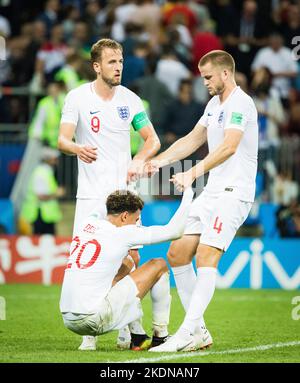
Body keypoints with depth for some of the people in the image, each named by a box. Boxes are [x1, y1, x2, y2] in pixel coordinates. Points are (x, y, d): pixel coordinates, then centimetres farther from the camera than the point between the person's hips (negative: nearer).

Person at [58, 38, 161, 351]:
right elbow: (63, 139, -9)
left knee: (129, 257, -2)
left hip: (123, 191, 2)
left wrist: (139, 159, -12)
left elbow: (152, 140, 9)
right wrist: (78, 149, -32)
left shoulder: (130, 99, 4)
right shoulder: (78, 97, -3)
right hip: (90, 193, -2)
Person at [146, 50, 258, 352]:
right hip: (211, 192, 10)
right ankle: (199, 331, 9)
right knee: (177, 254, 5)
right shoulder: (214, 104, 17)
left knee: (205, 259, -19)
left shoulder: (240, 103, -14)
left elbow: (229, 146, -28)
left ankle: (186, 335, -23)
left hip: (233, 193, -10)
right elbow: (193, 140, 26)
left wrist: (194, 173, -38)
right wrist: (158, 162, 16)